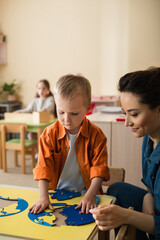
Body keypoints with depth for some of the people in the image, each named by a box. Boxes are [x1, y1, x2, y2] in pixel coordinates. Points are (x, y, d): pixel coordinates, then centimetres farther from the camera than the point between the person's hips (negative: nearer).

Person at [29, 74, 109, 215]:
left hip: (84, 193, 0)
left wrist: (90, 195, -19)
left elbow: (99, 167, -7)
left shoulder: (96, 135, -6)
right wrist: (43, 197, -18)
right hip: (56, 191, 1)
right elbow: (44, 166, -8)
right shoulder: (50, 134, -4)